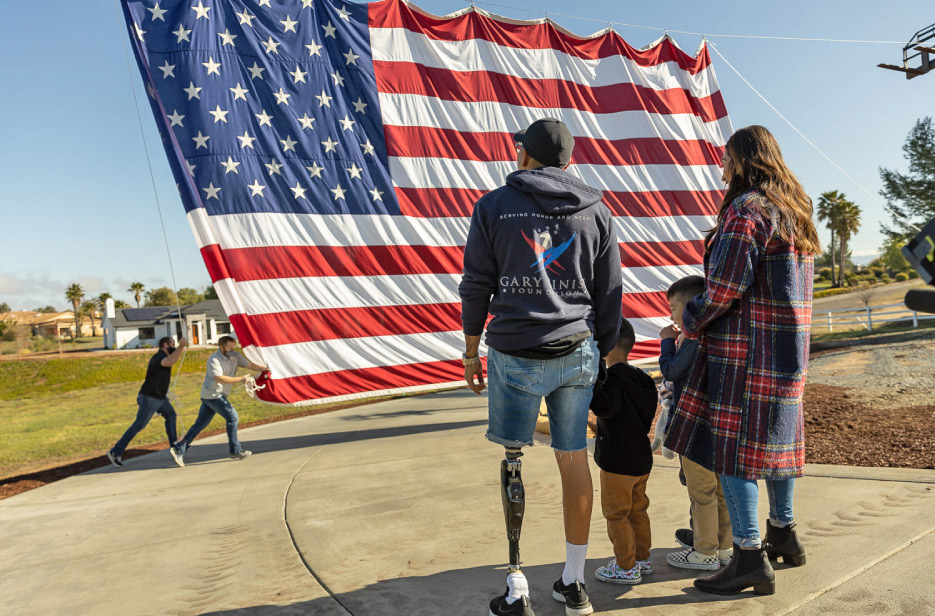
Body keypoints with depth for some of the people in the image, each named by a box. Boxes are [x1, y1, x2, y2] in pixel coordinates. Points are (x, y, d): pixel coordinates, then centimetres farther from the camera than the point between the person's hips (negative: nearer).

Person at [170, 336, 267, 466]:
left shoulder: (235, 356, 5)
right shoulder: (214, 360, -18)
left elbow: (250, 365, 5)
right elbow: (219, 378, -27)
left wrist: (266, 367, -6)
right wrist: (240, 379, -27)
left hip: (219, 395, 8)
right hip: (213, 395, -8)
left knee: (200, 423, 9)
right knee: (232, 417, -7)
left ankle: (179, 449, 14)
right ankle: (235, 451, 2)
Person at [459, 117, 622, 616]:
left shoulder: (494, 205, 2)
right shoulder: (597, 212, 10)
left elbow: (476, 286, 1)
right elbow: (609, 295, 11)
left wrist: (471, 352, 9)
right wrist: (601, 354, 19)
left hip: (515, 353, -3)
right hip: (577, 353, 3)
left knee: (512, 461, 7)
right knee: (574, 459, 9)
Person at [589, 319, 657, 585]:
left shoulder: (612, 379, -20)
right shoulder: (639, 377, 6)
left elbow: (603, 407, -35)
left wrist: (592, 380, -38)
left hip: (618, 461, -9)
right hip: (641, 457, 9)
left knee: (616, 513, 4)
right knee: (637, 509, 20)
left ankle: (626, 567, 12)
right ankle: (642, 558, 32)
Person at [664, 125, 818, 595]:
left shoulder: (745, 210, -14)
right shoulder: (795, 212, 17)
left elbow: (726, 284, -20)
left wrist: (692, 319, -3)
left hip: (745, 349, -10)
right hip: (788, 347, 10)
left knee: (730, 445, -5)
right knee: (776, 437, 19)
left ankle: (750, 558, 0)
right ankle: (783, 534, 34)